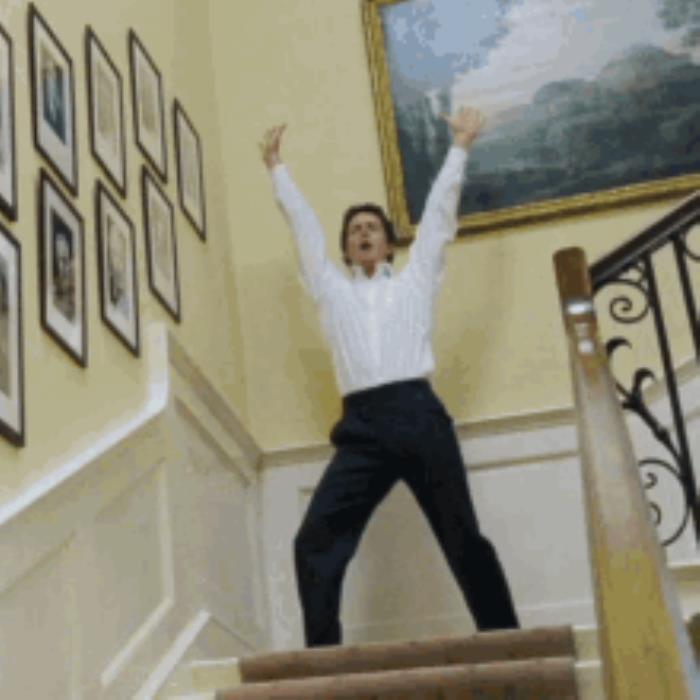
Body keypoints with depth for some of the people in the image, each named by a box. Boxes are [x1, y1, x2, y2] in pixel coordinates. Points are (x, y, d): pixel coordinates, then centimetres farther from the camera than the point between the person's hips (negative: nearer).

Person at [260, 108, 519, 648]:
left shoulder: (415, 281, 21)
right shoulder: (332, 290, 24)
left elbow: (439, 210, 25)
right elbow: (302, 223, 31)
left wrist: (461, 145, 30)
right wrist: (276, 167, 39)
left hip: (419, 417, -1)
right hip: (361, 428, 2)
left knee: (463, 537, 0)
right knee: (316, 540, -13)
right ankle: (322, 654, -11)